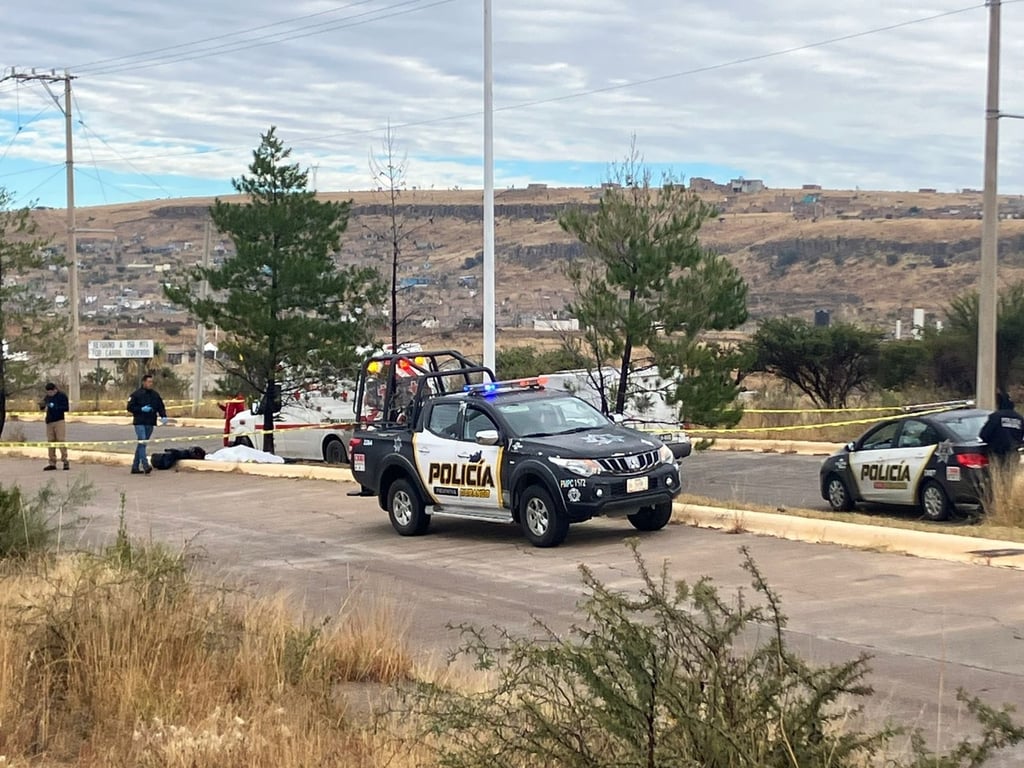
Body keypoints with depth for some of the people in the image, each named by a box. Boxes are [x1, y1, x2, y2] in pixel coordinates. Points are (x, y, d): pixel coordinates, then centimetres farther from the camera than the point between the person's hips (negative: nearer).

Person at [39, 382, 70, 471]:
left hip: (59, 421, -5)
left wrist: (55, 407, -16)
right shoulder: (47, 397, 15)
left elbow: (66, 408, -7)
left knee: (61, 441, -10)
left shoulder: (62, 396, -1)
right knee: (50, 442, 1)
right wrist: (41, 405, -2)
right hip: (49, 422, 5)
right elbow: (43, 408, 21)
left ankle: (65, 461, -9)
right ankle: (52, 463, 2)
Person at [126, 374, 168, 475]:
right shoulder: (136, 394, -3)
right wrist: (141, 409, -16)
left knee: (142, 444, 10)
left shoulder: (155, 394, 11)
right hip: (139, 422, -5)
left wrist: (163, 416, -4)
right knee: (142, 442, -16)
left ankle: (135, 467, 16)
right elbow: (130, 408, -4)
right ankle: (145, 465, -23)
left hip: (150, 423, 5)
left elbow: (161, 407, 13)